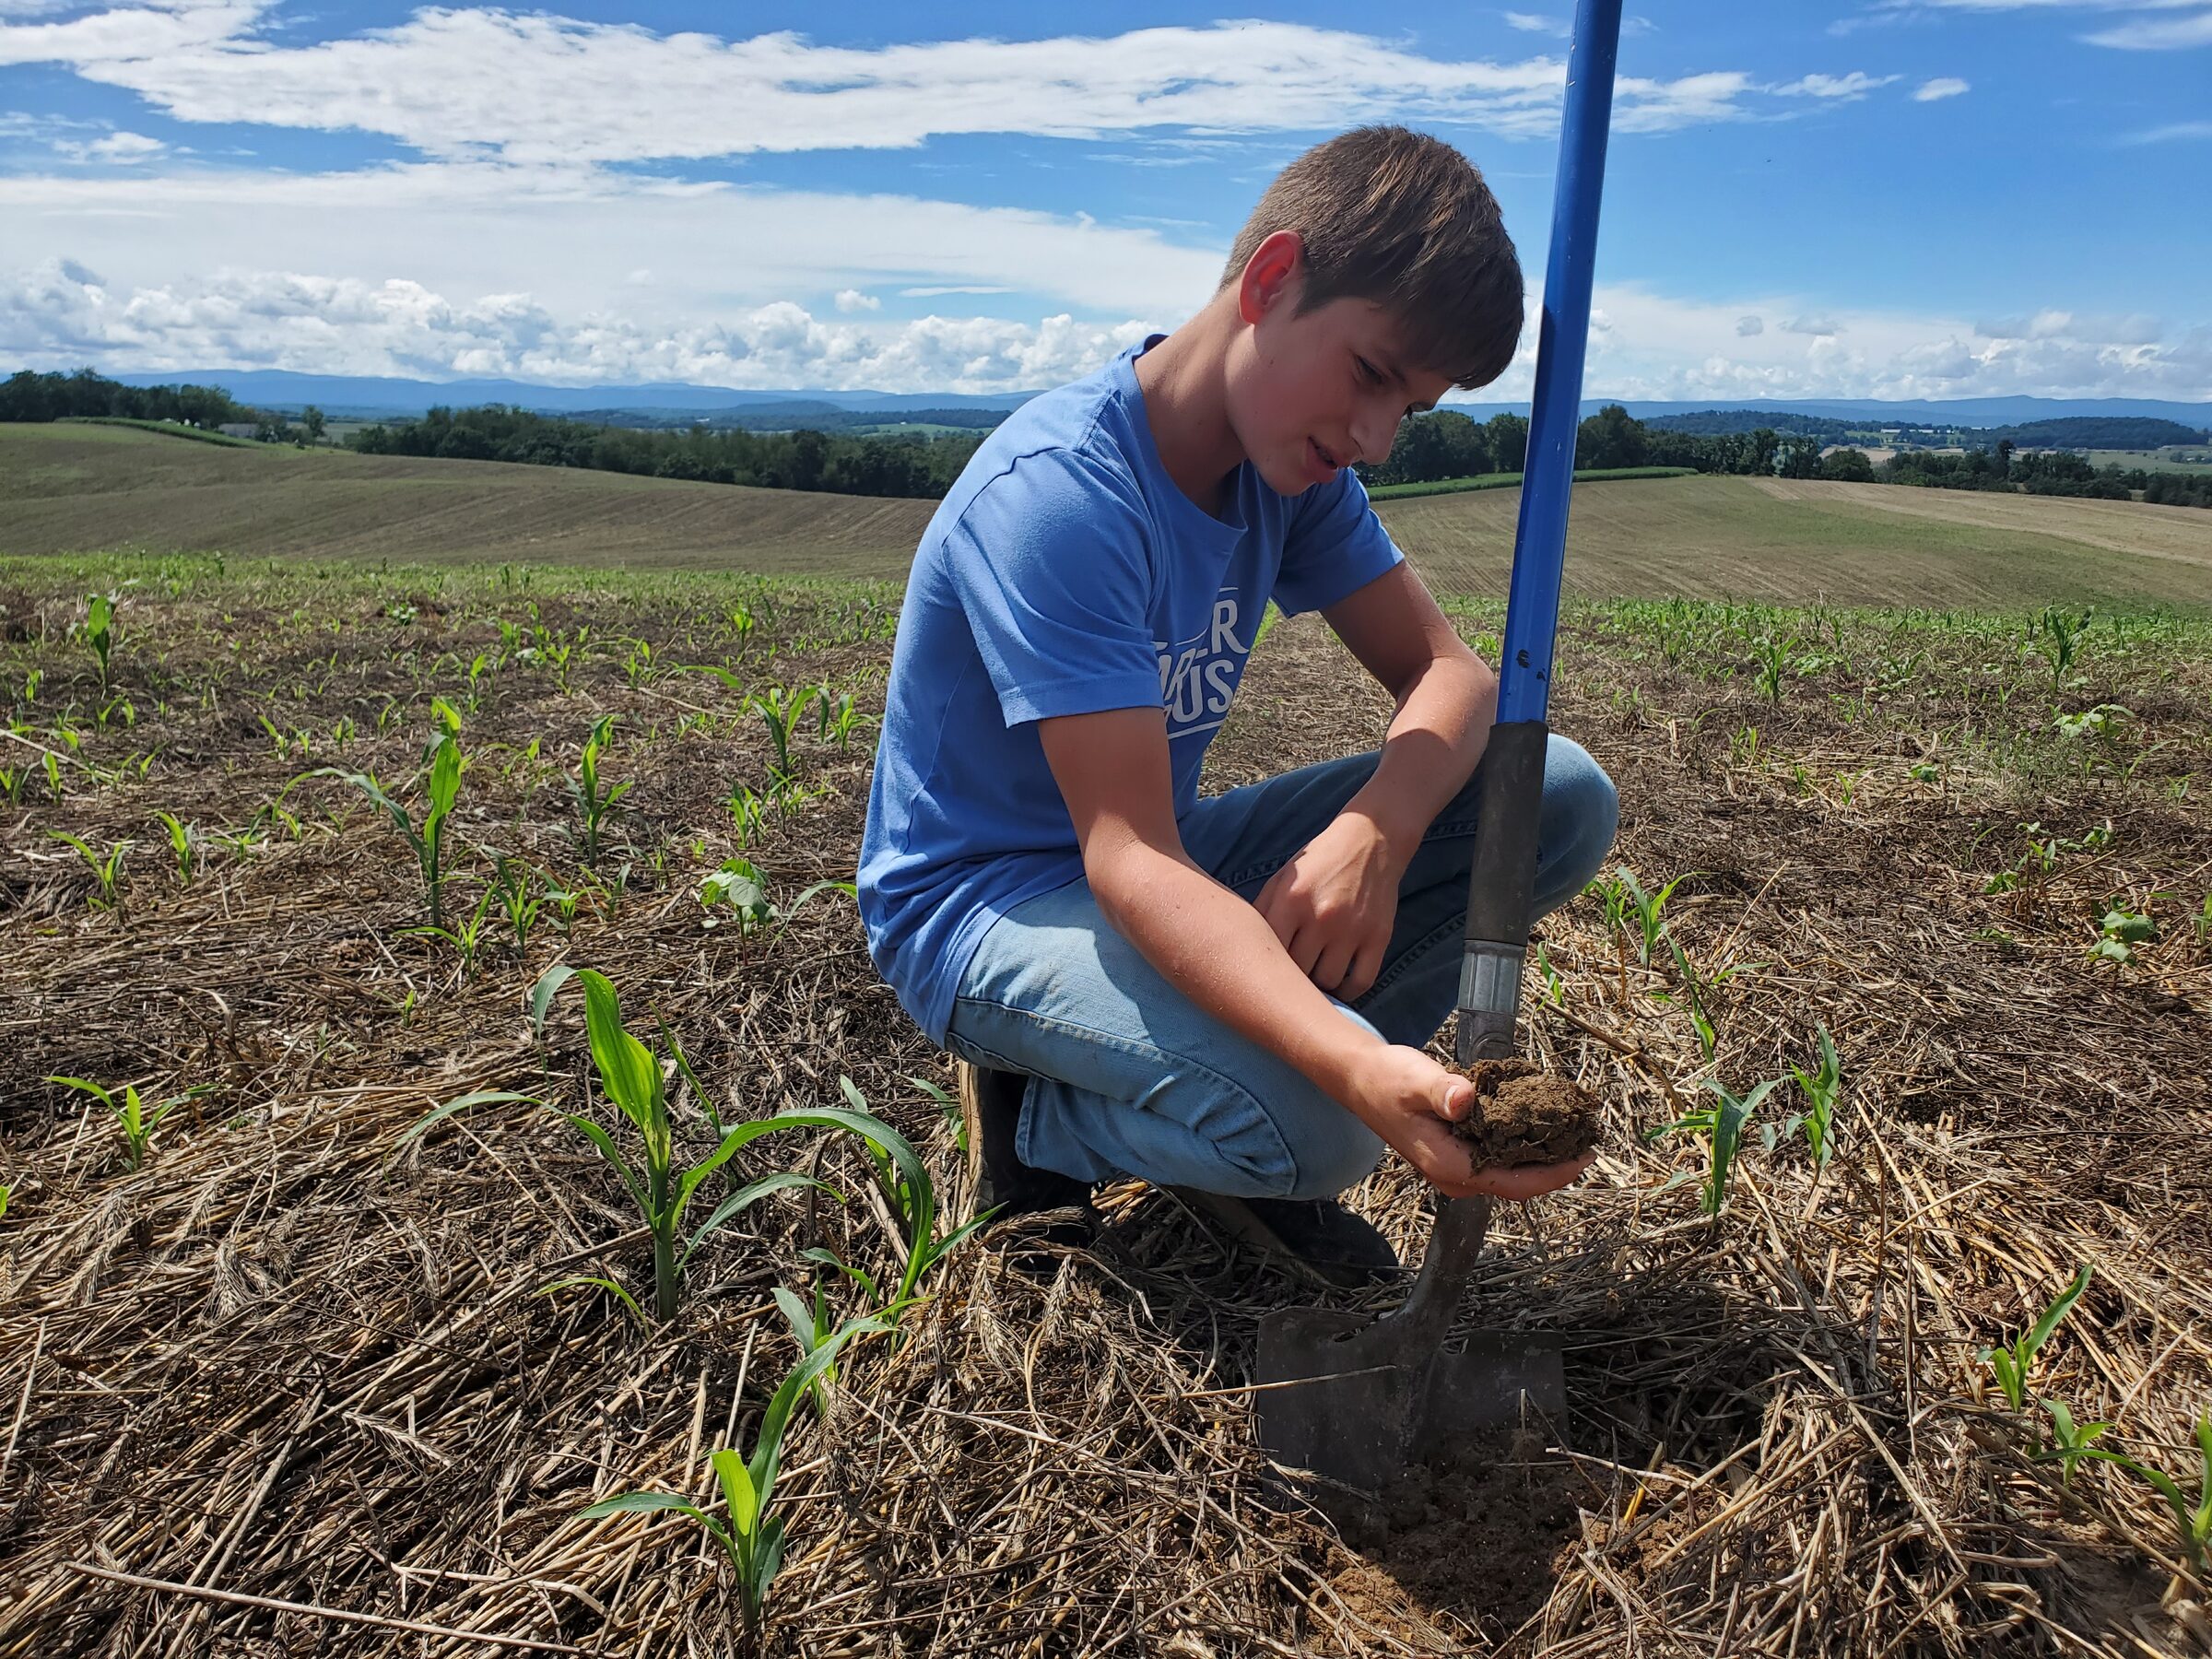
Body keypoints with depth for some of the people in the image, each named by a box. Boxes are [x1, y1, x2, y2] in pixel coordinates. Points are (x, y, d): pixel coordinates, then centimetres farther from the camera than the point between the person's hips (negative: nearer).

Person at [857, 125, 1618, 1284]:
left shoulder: (1292, 464, -2)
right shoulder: (1059, 495, -27)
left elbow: (1448, 674, -3)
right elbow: (1126, 855, -33)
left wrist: (1374, 828, -27)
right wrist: (1361, 1069, -47)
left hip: (1165, 861, 8)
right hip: (981, 900, -7)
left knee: (1564, 797, -6)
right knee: (1314, 1126, -35)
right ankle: (1034, 1117, -1)